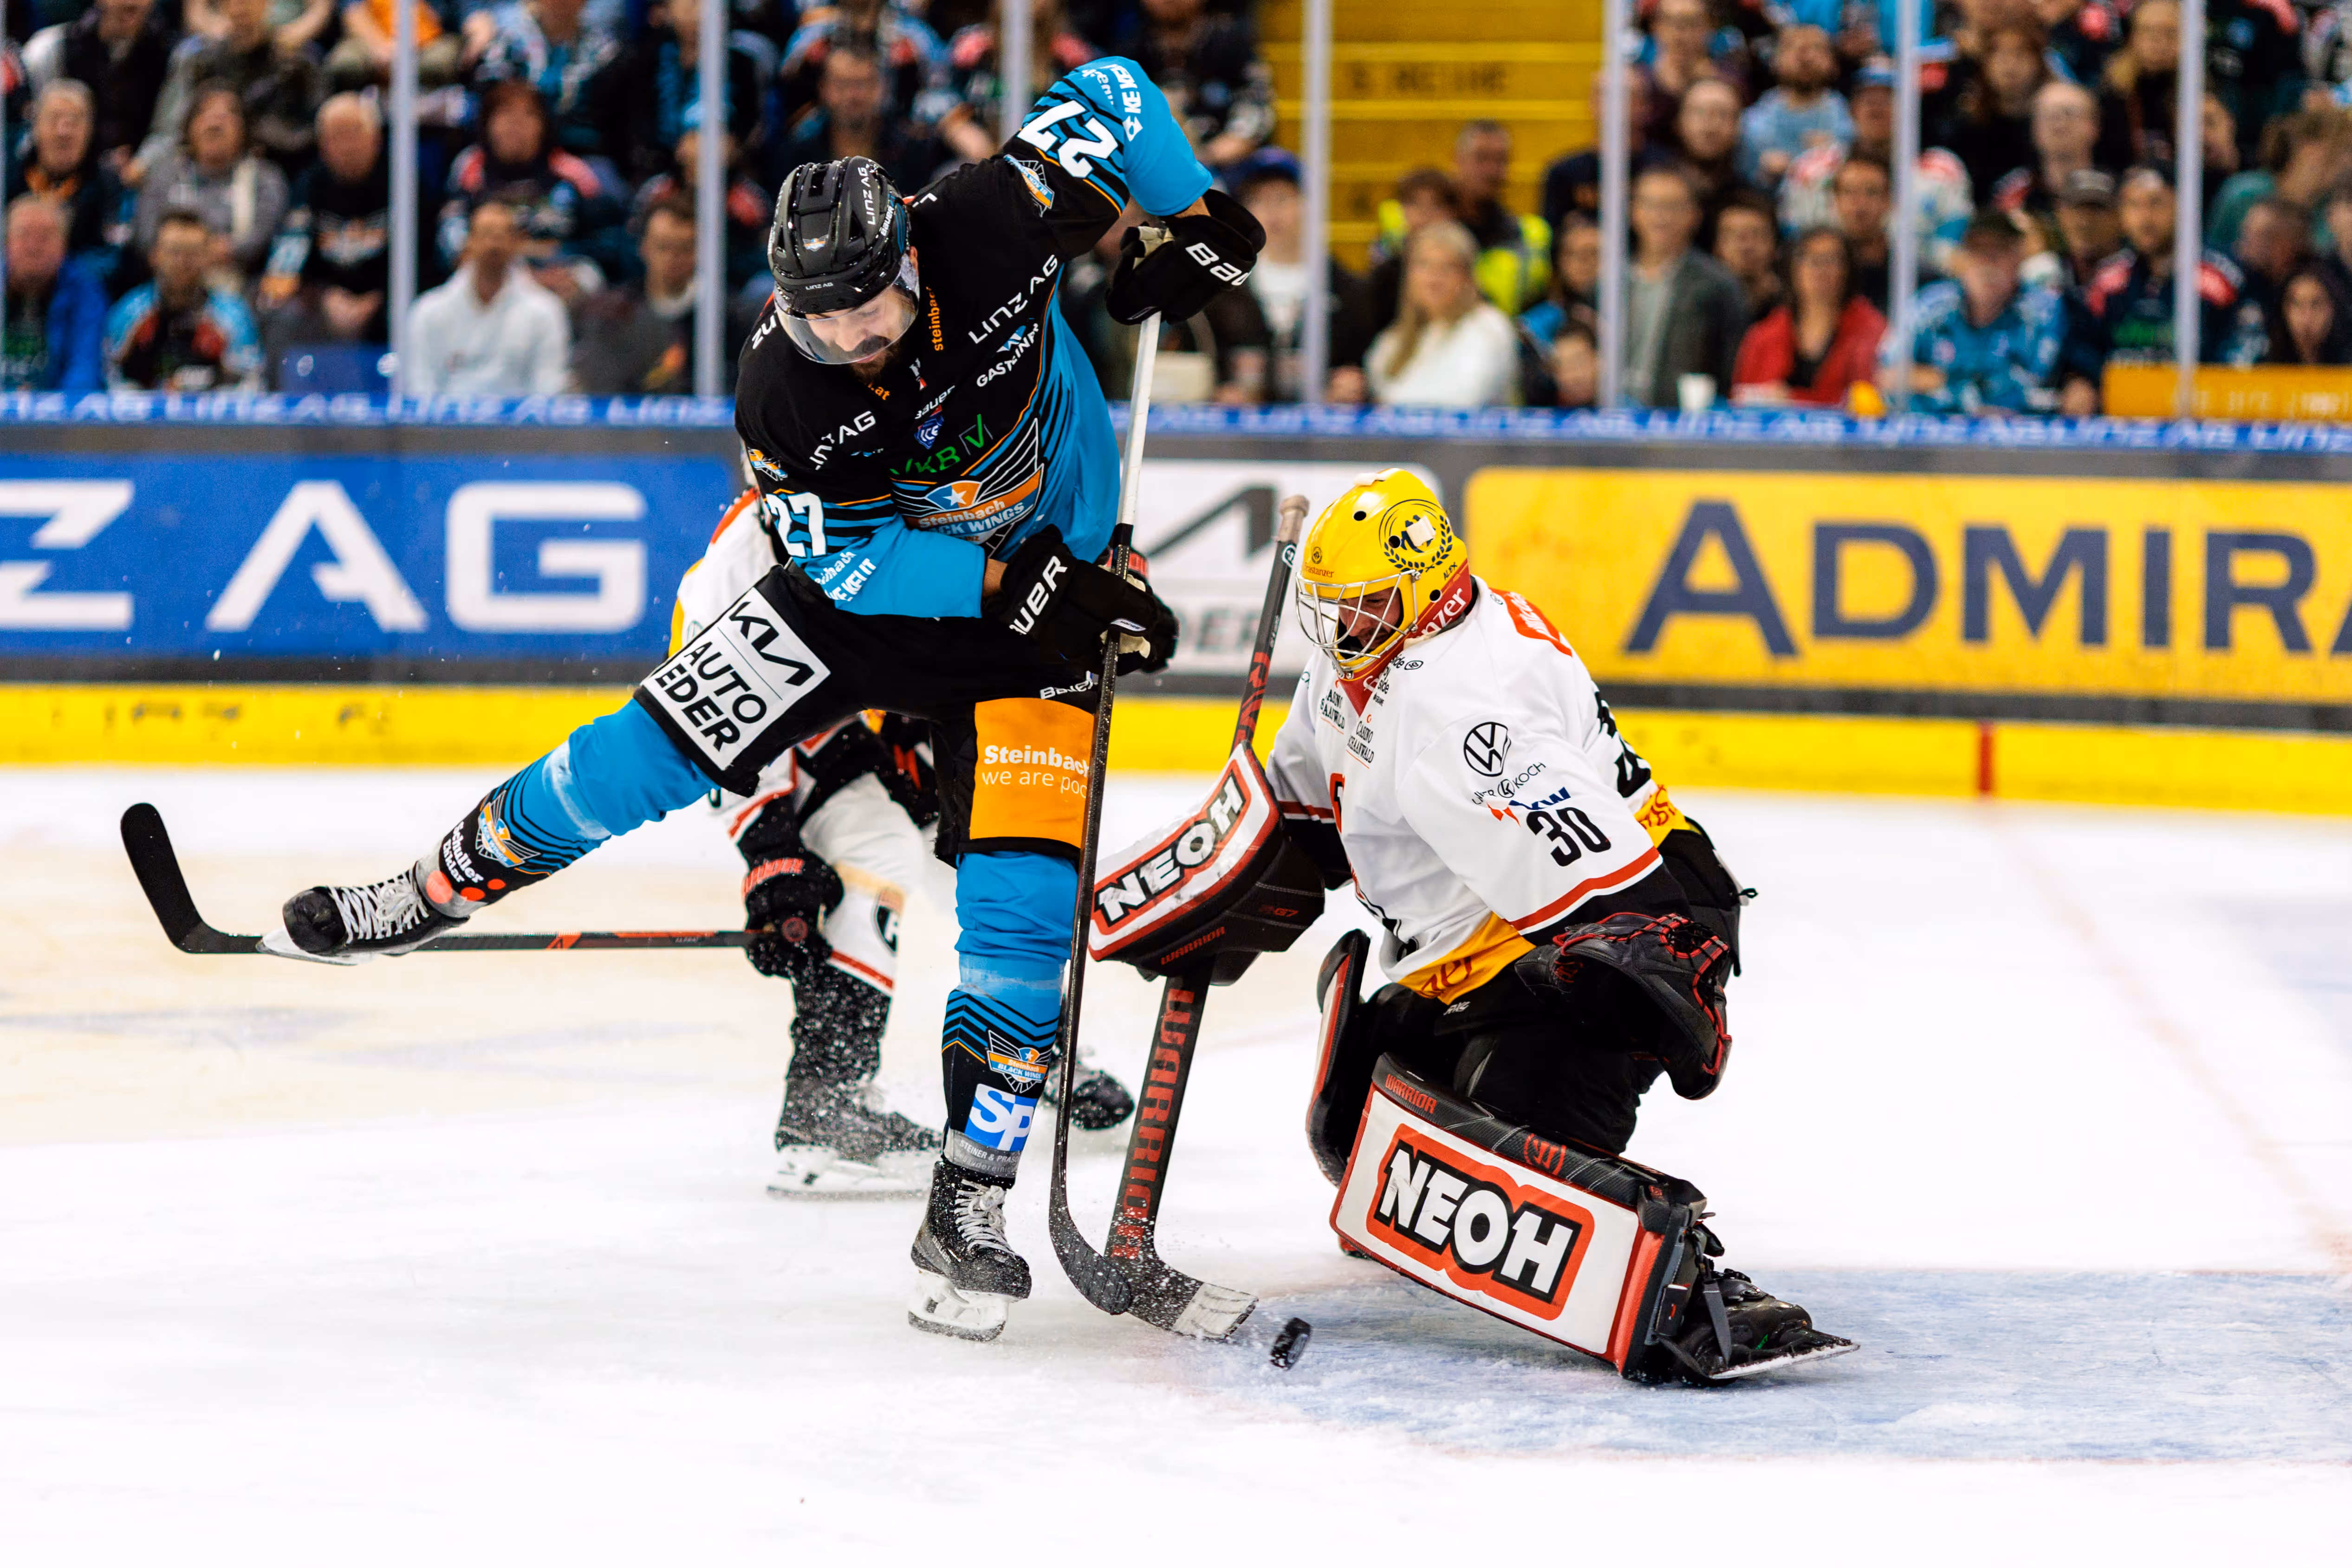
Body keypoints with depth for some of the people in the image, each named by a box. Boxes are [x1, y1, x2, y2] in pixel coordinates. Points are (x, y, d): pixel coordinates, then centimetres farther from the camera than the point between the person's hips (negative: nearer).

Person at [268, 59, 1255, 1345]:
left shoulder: (988, 236, -28)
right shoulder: (782, 395, -25)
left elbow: (1106, 93, -14)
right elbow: (845, 560, -20)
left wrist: (1196, 217, -16)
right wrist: (1006, 587, -29)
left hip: (1042, 579, -1)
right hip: (862, 573, 1)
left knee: (1020, 898, -14)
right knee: (669, 743, -9)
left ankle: (970, 1202, -11)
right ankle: (444, 885, 13)